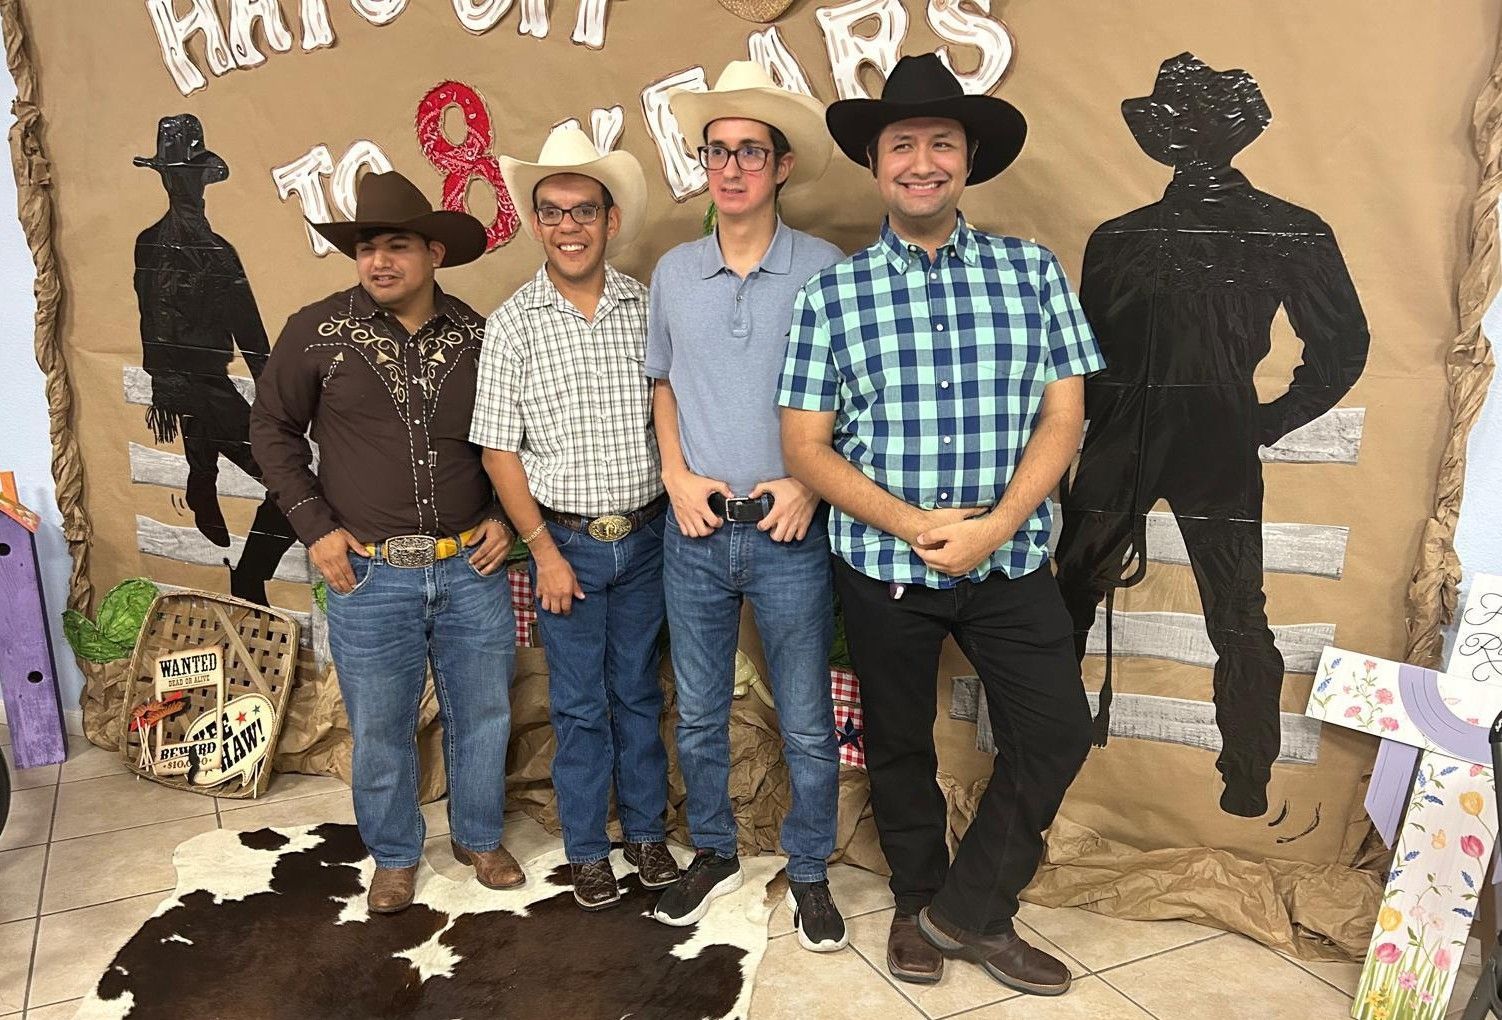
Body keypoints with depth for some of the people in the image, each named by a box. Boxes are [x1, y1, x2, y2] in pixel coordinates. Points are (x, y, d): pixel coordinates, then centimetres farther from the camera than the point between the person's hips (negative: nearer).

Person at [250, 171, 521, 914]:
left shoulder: (477, 337, 1)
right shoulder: (318, 331, -5)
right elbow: (272, 428, 4)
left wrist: (503, 516, 3)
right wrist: (315, 525, -3)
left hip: (472, 568, 2)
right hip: (369, 574, -2)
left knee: (483, 714, 14)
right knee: (380, 730, 11)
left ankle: (478, 837, 38)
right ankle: (394, 856, 35)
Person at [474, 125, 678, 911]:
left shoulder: (647, 308, -1)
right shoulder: (513, 324, -5)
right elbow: (499, 450, -4)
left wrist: (676, 514, -1)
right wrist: (545, 550, -7)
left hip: (646, 537, 2)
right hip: (567, 543, -1)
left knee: (639, 692, 16)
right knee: (579, 705, 10)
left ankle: (646, 831, 33)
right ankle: (587, 850, 27)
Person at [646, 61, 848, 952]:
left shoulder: (825, 269, -5)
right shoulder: (673, 271, 5)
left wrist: (810, 483, -12)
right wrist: (678, 476, 1)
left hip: (788, 534, -3)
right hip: (694, 533, 3)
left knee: (809, 726, 8)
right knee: (699, 714, 15)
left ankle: (810, 873, 28)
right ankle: (714, 855, 35)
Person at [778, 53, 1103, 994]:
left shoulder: (1032, 270, 1)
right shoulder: (832, 294, -3)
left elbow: (1063, 416, -2)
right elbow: (806, 446, -5)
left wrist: (993, 527, -16)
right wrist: (910, 525, -17)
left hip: (1010, 557, 1)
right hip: (883, 564, -1)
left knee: (1057, 731, 1)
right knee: (899, 744, 14)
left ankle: (966, 909, 23)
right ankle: (917, 903, 38)